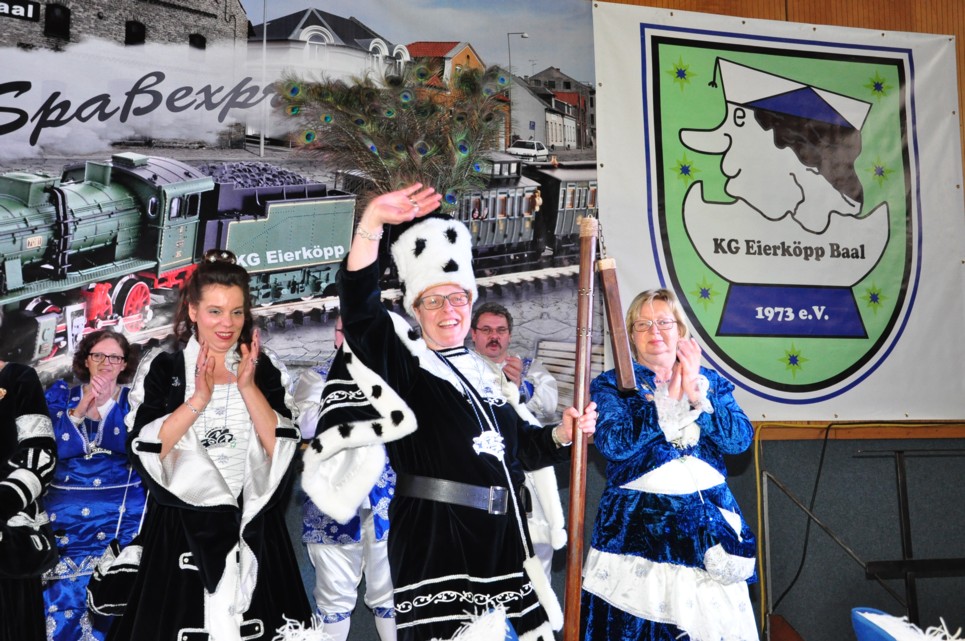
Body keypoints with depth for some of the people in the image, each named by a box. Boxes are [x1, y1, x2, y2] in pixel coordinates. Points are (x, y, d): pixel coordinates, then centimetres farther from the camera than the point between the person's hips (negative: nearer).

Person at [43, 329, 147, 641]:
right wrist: (80, 409, -15)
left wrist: (110, 402, -19)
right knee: (59, 594, -6)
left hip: (121, 513, -1)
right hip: (65, 511, 1)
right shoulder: (61, 394, 9)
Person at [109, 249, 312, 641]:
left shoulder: (265, 370, 4)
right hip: (181, 530, -1)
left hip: (252, 529, 2)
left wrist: (248, 387, -14)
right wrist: (200, 398, -18)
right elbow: (143, 450, -10)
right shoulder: (161, 370, 0)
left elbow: (283, 448, -5)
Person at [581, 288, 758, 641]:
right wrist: (667, 399, -18)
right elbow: (613, 443, -15)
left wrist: (697, 395, -16)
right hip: (638, 526, -2)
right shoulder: (612, 385, 2)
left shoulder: (711, 381, 10)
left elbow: (741, 439, -4)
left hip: (709, 522, 3)